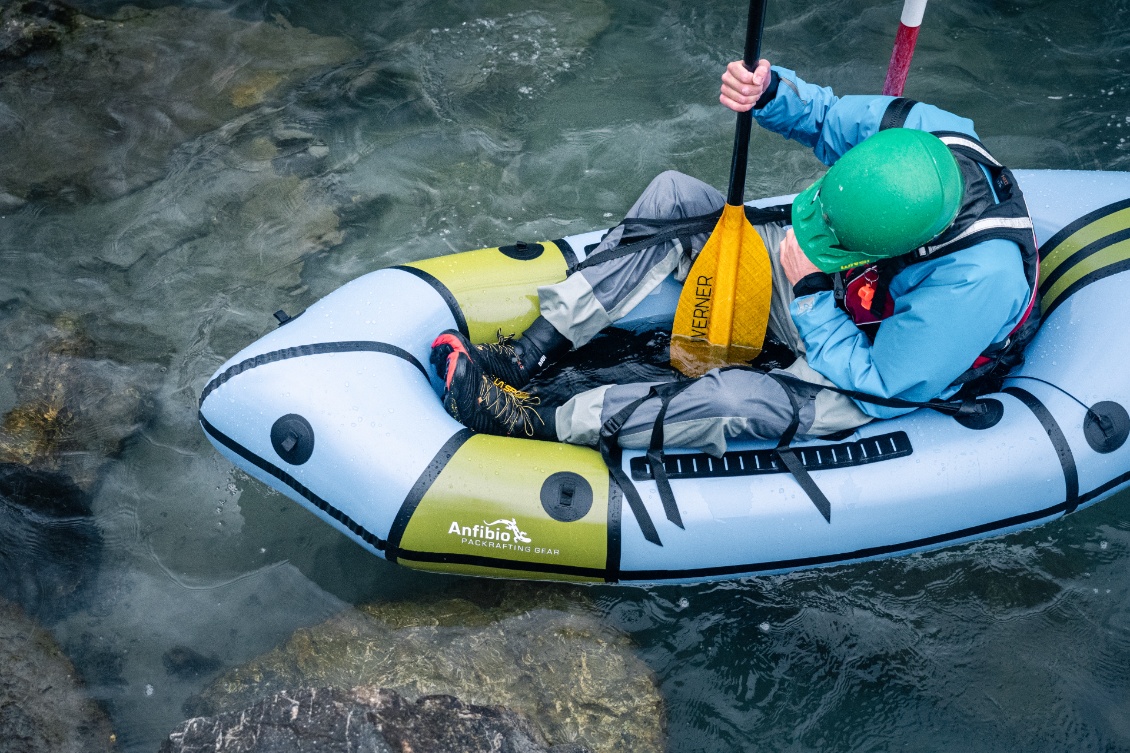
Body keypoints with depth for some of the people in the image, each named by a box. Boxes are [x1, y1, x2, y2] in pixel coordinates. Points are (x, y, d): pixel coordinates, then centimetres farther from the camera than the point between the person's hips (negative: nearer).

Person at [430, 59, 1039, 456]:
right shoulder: (913, 128, -24)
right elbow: (819, 116, -5)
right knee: (673, 198, -9)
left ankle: (539, 424, -18)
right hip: (829, 292, 7)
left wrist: (809, 289, -31)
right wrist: (767, 90, -27)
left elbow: (880, 388, -28)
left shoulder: (978, 280, -39)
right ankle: (527, 356, -8)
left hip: (866, 386, -6)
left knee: (730, 399, -37)